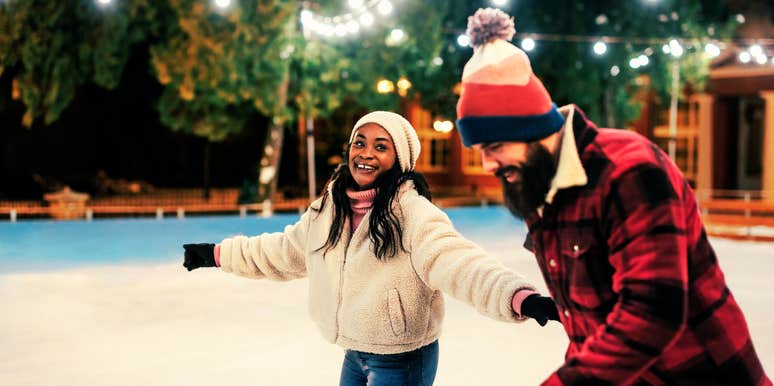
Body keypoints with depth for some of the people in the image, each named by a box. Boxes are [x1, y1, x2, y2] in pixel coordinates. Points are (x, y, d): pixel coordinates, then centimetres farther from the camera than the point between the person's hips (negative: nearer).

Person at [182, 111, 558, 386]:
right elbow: (283, 253, 17)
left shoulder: (412, 213, -21)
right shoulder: (329, 208, 1)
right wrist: (218, 253, 22)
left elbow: (460, 264, -35)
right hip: (354, 353, 7)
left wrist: (523, 298, -52)